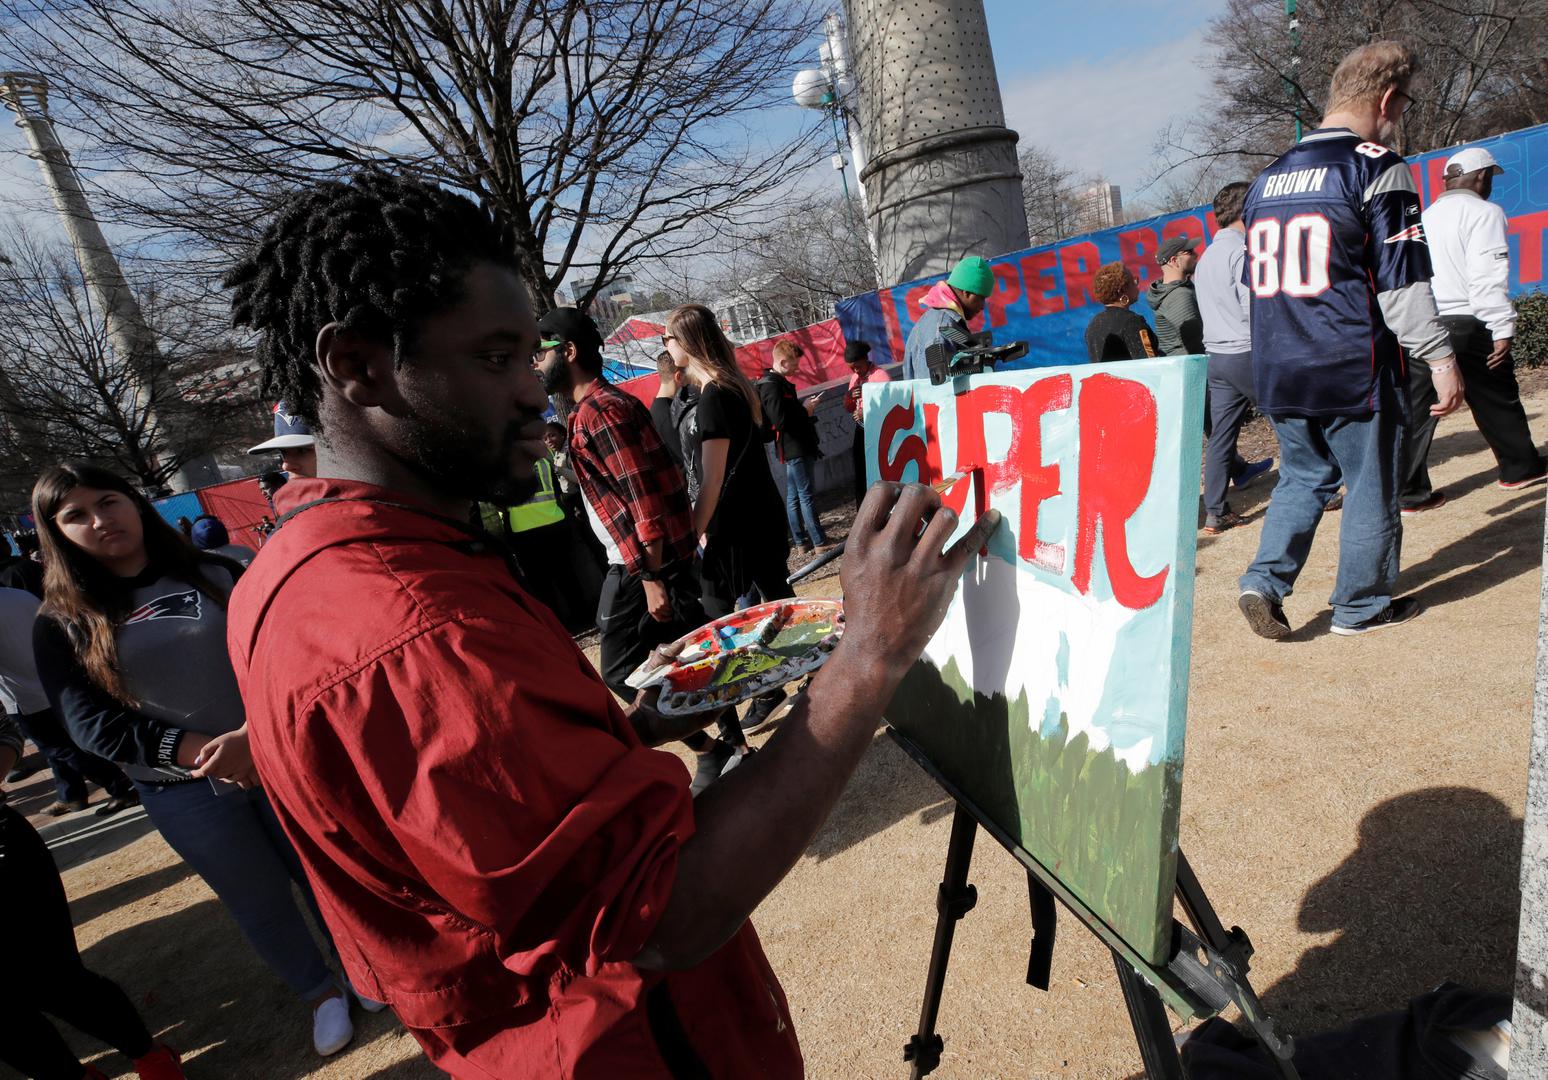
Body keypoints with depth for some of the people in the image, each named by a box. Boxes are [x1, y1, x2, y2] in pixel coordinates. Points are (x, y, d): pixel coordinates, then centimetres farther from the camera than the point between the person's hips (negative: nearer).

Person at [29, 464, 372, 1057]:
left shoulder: (217, 575, -4)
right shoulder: (62, 623, -2)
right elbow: (93, 725, -9)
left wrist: (250, 734, -26)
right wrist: (205, 753, -20)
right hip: (182, 793, 0)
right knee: (262, 903, 15)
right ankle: (320, 992, 39)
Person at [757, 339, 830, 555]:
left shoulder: (778, 382, 15)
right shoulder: (771, 386, -16)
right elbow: (780, 420, -25)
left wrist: (804, 407, 4)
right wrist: (805, 409, -13)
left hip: (797, 447, 10)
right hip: (794, 448, -10)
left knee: (794, 496, 12)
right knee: (806, 496, -7)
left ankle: (801, 541, 19)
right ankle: (820, 543, -3)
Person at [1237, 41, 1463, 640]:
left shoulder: (1267, 178, 13)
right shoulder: (1378, 168, -7)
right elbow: (1402, 278, -11)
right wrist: (1440, 358, -7)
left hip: (1277, 371, 6)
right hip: (1352, 371, -6)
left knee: (1303, 477, 17)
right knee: (1370, 486, 8)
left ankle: (1264, 580, 3)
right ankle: (1361, 606, 19)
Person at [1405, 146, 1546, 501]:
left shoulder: (1425, 217, 18)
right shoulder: (1483, 212, -2)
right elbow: (1488, 276, -12)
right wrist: (1503, 328, -12)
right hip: (1464, 325, -5)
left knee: (1415, 410, 1)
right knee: (1498, 398, 14)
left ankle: (1410, 493, -1)